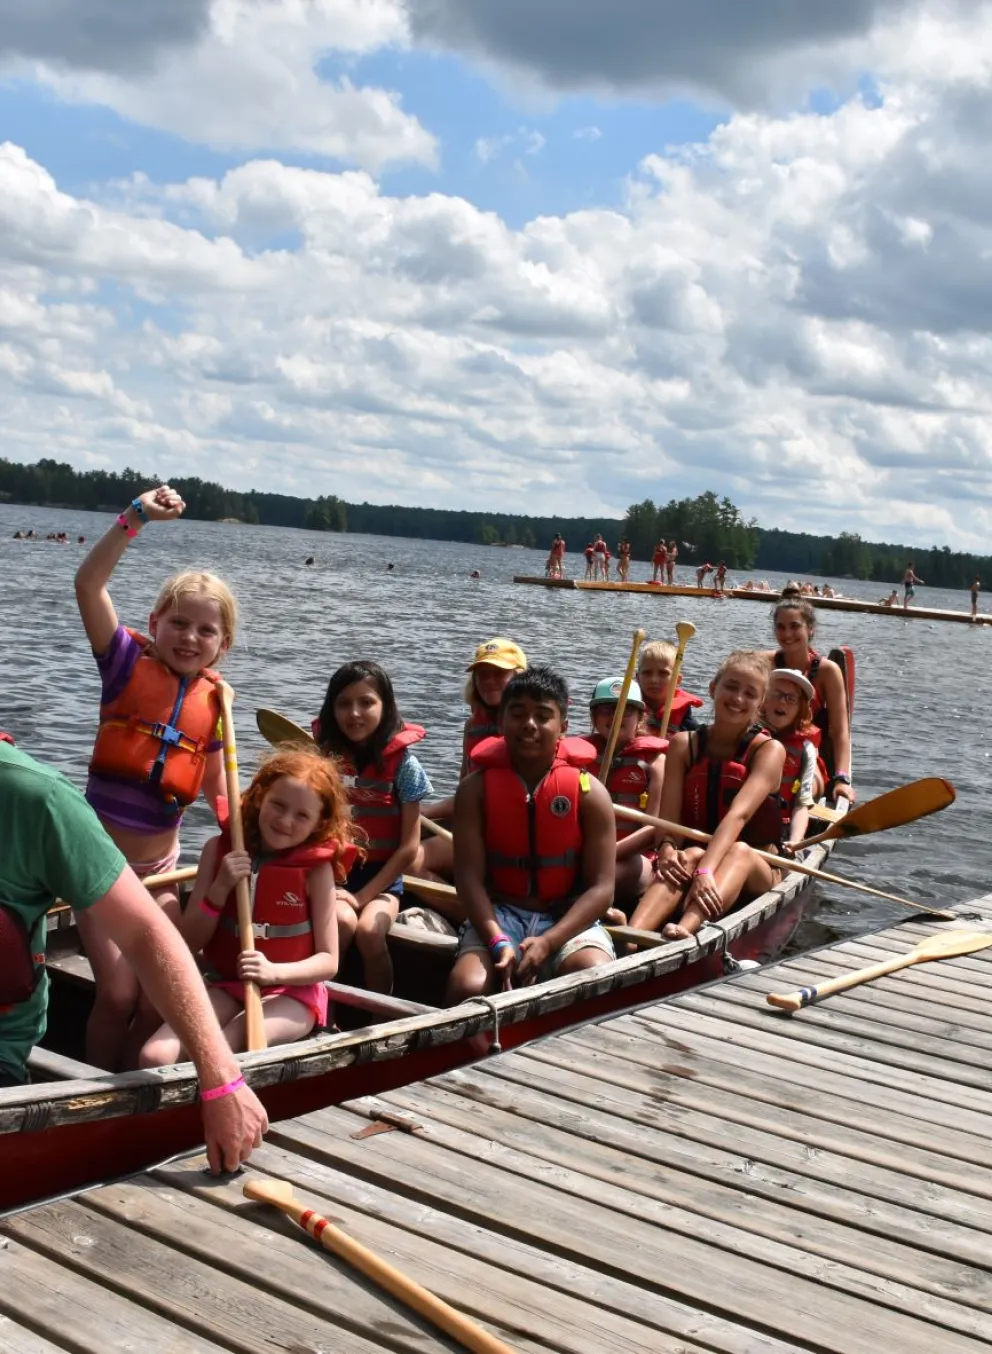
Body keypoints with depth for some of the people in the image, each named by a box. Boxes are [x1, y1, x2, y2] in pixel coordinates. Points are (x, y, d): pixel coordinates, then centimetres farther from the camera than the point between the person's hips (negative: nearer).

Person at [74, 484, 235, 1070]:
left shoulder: (213, 700, 1)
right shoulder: (130, 664, -8)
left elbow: (217, 788, 11)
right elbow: (88, 584, -22)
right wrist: (137, 517, -31)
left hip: (160, 867, 4)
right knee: (119, 995, -11)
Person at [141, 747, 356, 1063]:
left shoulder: (316, 868, -6)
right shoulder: (220, 849, 1)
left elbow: (328, 961, -7)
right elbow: (189, 943, 0)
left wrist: (275, 972, -25)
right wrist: (220, 889, -15)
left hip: (291, 993, -3)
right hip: (225, 986, 3)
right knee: (155, 1057, -21)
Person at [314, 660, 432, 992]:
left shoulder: (403, 764, -6)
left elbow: (409, 847, -6)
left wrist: (363, 895, -12)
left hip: (381, 878, -1)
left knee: (369, 932, -27)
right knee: (342, 922, -28)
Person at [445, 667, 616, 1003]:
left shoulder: (589, 792, -4)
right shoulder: (476, 789, -2)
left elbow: (601, 887, -8)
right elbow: (469, 877, -6)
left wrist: (547, 942, -21)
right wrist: (498, 943, -22)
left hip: (569, 918, 0)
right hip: (498, 915, 1)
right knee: (467, 987, -29)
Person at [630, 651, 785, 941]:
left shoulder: (769, 750, -5)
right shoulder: (684, 745, 4)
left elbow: (739, 814, -23)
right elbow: (668, 816, -8)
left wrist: (706, 870, -39)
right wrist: (667, 848, -32)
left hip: (755, 872, -1)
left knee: (739, 851, -35)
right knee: (691, 855, -33)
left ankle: (684, 931, -64)